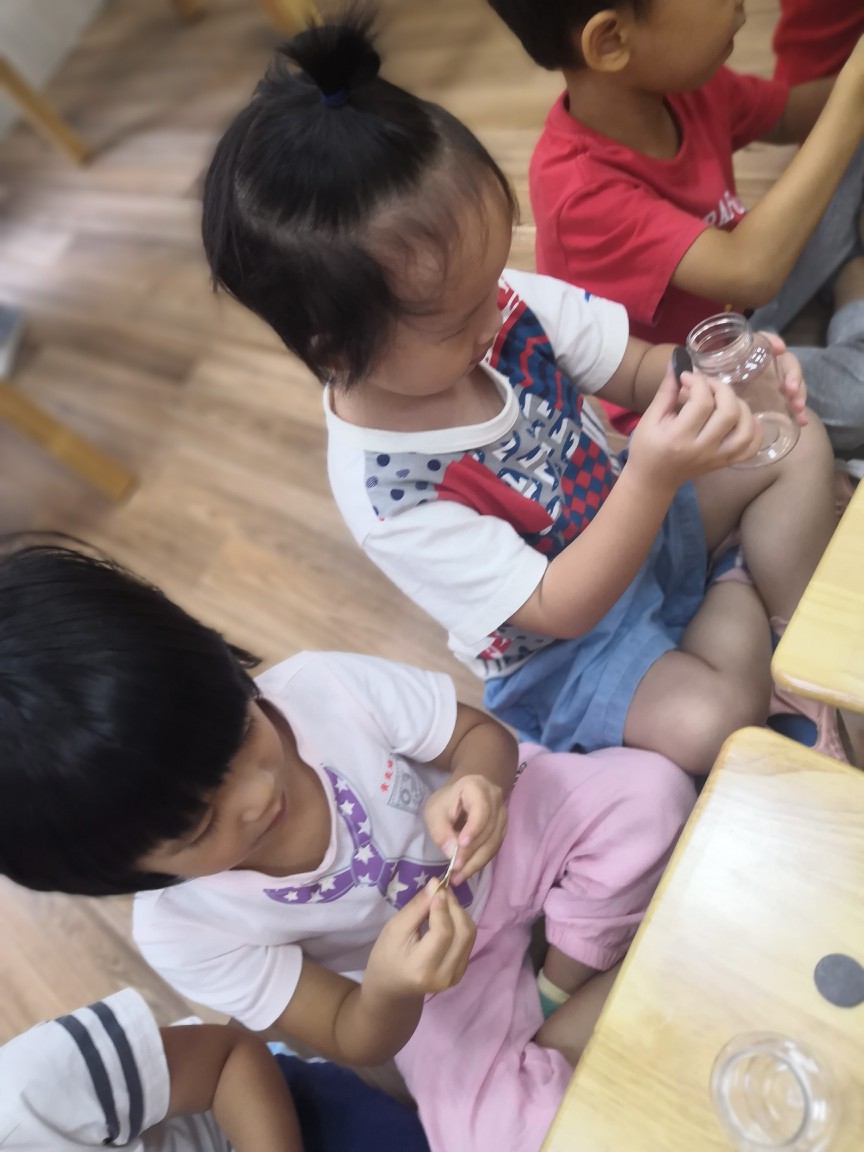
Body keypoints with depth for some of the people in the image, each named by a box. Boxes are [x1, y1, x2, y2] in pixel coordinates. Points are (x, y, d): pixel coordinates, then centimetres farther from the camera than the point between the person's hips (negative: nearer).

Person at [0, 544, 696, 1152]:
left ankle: (566, 984, 1)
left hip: (495, 844, 1)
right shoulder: (181, 932, -28)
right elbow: (361, 1044, -14)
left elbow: (484, 734, -15)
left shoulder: (324, 684, -32)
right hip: (423, 977, 0)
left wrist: (476, 783, -39)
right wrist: (387, 992, -39)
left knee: (652, 788, -18)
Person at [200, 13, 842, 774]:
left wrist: (707, 377, -30)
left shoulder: (503, 300, -20)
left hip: (629, 511, 6)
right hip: (565, 646, -5)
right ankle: (735, 593, 5)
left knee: (801, 443, 3)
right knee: (709, 720, -27)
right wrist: (654, 477, -43)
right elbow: (557, 608, -30)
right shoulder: (383, 489, -34)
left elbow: (632, 369, -7)